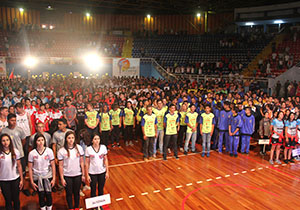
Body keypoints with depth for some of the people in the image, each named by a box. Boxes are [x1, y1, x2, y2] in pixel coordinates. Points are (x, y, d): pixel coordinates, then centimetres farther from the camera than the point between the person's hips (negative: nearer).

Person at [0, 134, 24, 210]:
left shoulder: (15, 151, -5)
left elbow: (19, 166, 1)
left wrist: (21, 179, 2)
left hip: (15, 179, 1)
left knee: (16, 199, 13)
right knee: (8, 200, 11)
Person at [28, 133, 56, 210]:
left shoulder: (49, 151, -9)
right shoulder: (32, 153, -9)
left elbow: (53, 165, -3)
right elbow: (30, 168, -3)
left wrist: (53, 178, -4)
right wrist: (32, 181, -3)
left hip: (48, 177, 0)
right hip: (37, 178, 0)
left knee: (48, 194, 4)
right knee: (41, 195, 6)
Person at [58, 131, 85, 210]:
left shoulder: (79, 148, -7)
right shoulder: (61, 151, -11)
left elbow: (81, 162, 0)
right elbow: (61, 166, -6)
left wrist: (83, 174, 2)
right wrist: (62, 178, -5)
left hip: (78, 175, 1)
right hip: (67, 176, -1)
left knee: (76, 192, 15)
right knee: (69, 193, 13)